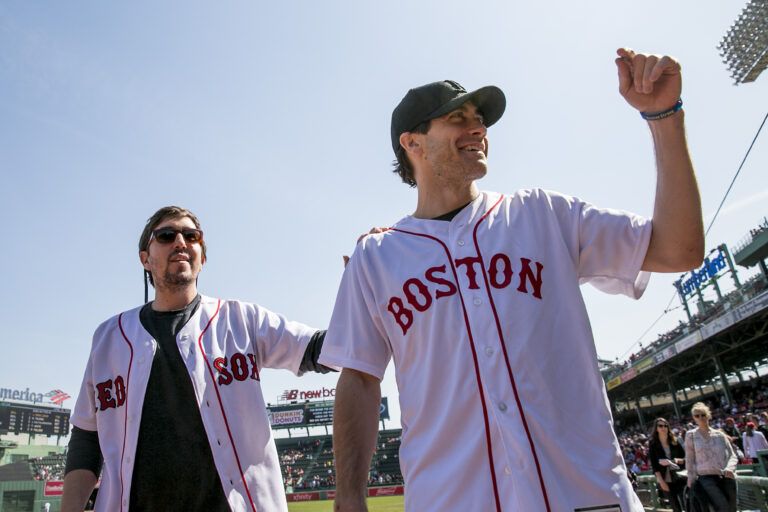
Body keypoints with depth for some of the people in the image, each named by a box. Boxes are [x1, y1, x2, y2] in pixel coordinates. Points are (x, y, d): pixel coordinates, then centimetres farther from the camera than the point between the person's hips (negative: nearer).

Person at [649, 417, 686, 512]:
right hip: (665, 480, -2)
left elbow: (685, 458, 7)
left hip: (679, 478, 2)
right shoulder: (653, 444, -1)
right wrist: (661, 481, -11)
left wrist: (677, 460, -14)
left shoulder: (675, 441, 6)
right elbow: (654, 464, -4)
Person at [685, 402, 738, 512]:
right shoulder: (691, 435, 6)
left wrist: (729, 468, -11)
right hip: (706, 477, -3)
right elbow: (689, 460, 8)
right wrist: (691, 481, 3)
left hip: (727, 477, 3)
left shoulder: (720, 434, 10)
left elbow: (733, 456, 9)